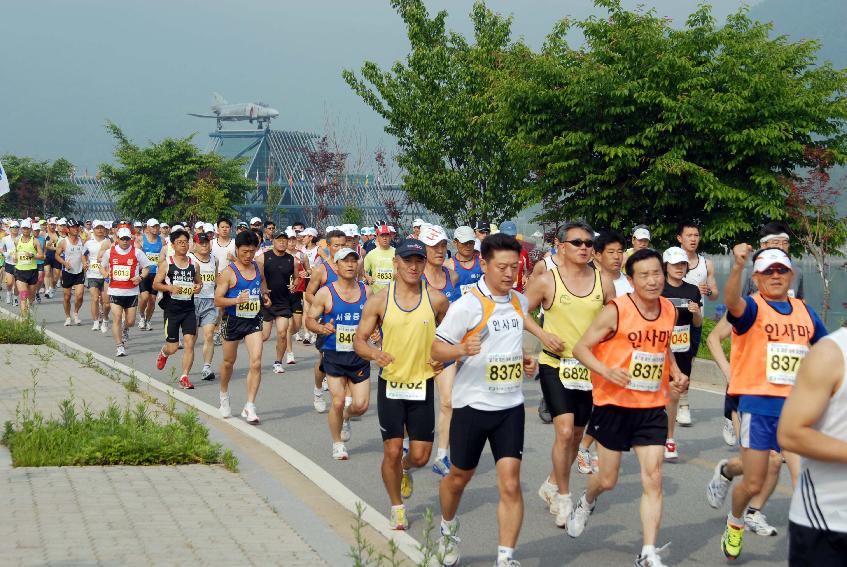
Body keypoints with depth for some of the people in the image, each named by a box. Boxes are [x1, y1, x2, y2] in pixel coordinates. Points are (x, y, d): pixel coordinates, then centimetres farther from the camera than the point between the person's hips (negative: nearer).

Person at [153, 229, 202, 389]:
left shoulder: (193, 264, 7)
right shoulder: (166, 263, -2)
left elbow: (199, 282, 20)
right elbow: (155, 284, -1)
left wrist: (198, 287, -3)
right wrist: (169, 287, -19)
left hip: (189, 310, 2)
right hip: (172, 310, -2)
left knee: (189, 343, -9)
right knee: (173, 347, 4)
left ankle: (184, 376, -3)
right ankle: (163, 353, 41)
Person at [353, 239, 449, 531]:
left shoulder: (436, 300, -2)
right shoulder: (378, 301, -4)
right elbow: (358, 340, 0)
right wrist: (373, 353, -21)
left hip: (422, 384, 1)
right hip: (391, 383, -1)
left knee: (420, 456, 3)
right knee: (392, 451, -1)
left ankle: (405, 469, 40)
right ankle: (397, 507, 21)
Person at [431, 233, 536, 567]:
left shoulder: (520, 303, 7)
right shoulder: (467, 305, -12)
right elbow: (437, 350, -12)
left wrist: (526, 361, 6)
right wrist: (462, 349, -32)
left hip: (510, 405, 4)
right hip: (472, 404, -3)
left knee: (510, 483, -7)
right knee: (459, 477, 14)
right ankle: (448, 530, 42)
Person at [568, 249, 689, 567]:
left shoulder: (670, 311, 3)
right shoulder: (616, 311, -15)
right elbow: (581, 348, -11)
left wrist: (676, 374, 3)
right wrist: (607, 372, -27)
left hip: (652, 407, 4)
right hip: (614, 405, -4)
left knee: (653, 479, -4)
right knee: (608, 479, 10)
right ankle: (586, 503, 45)